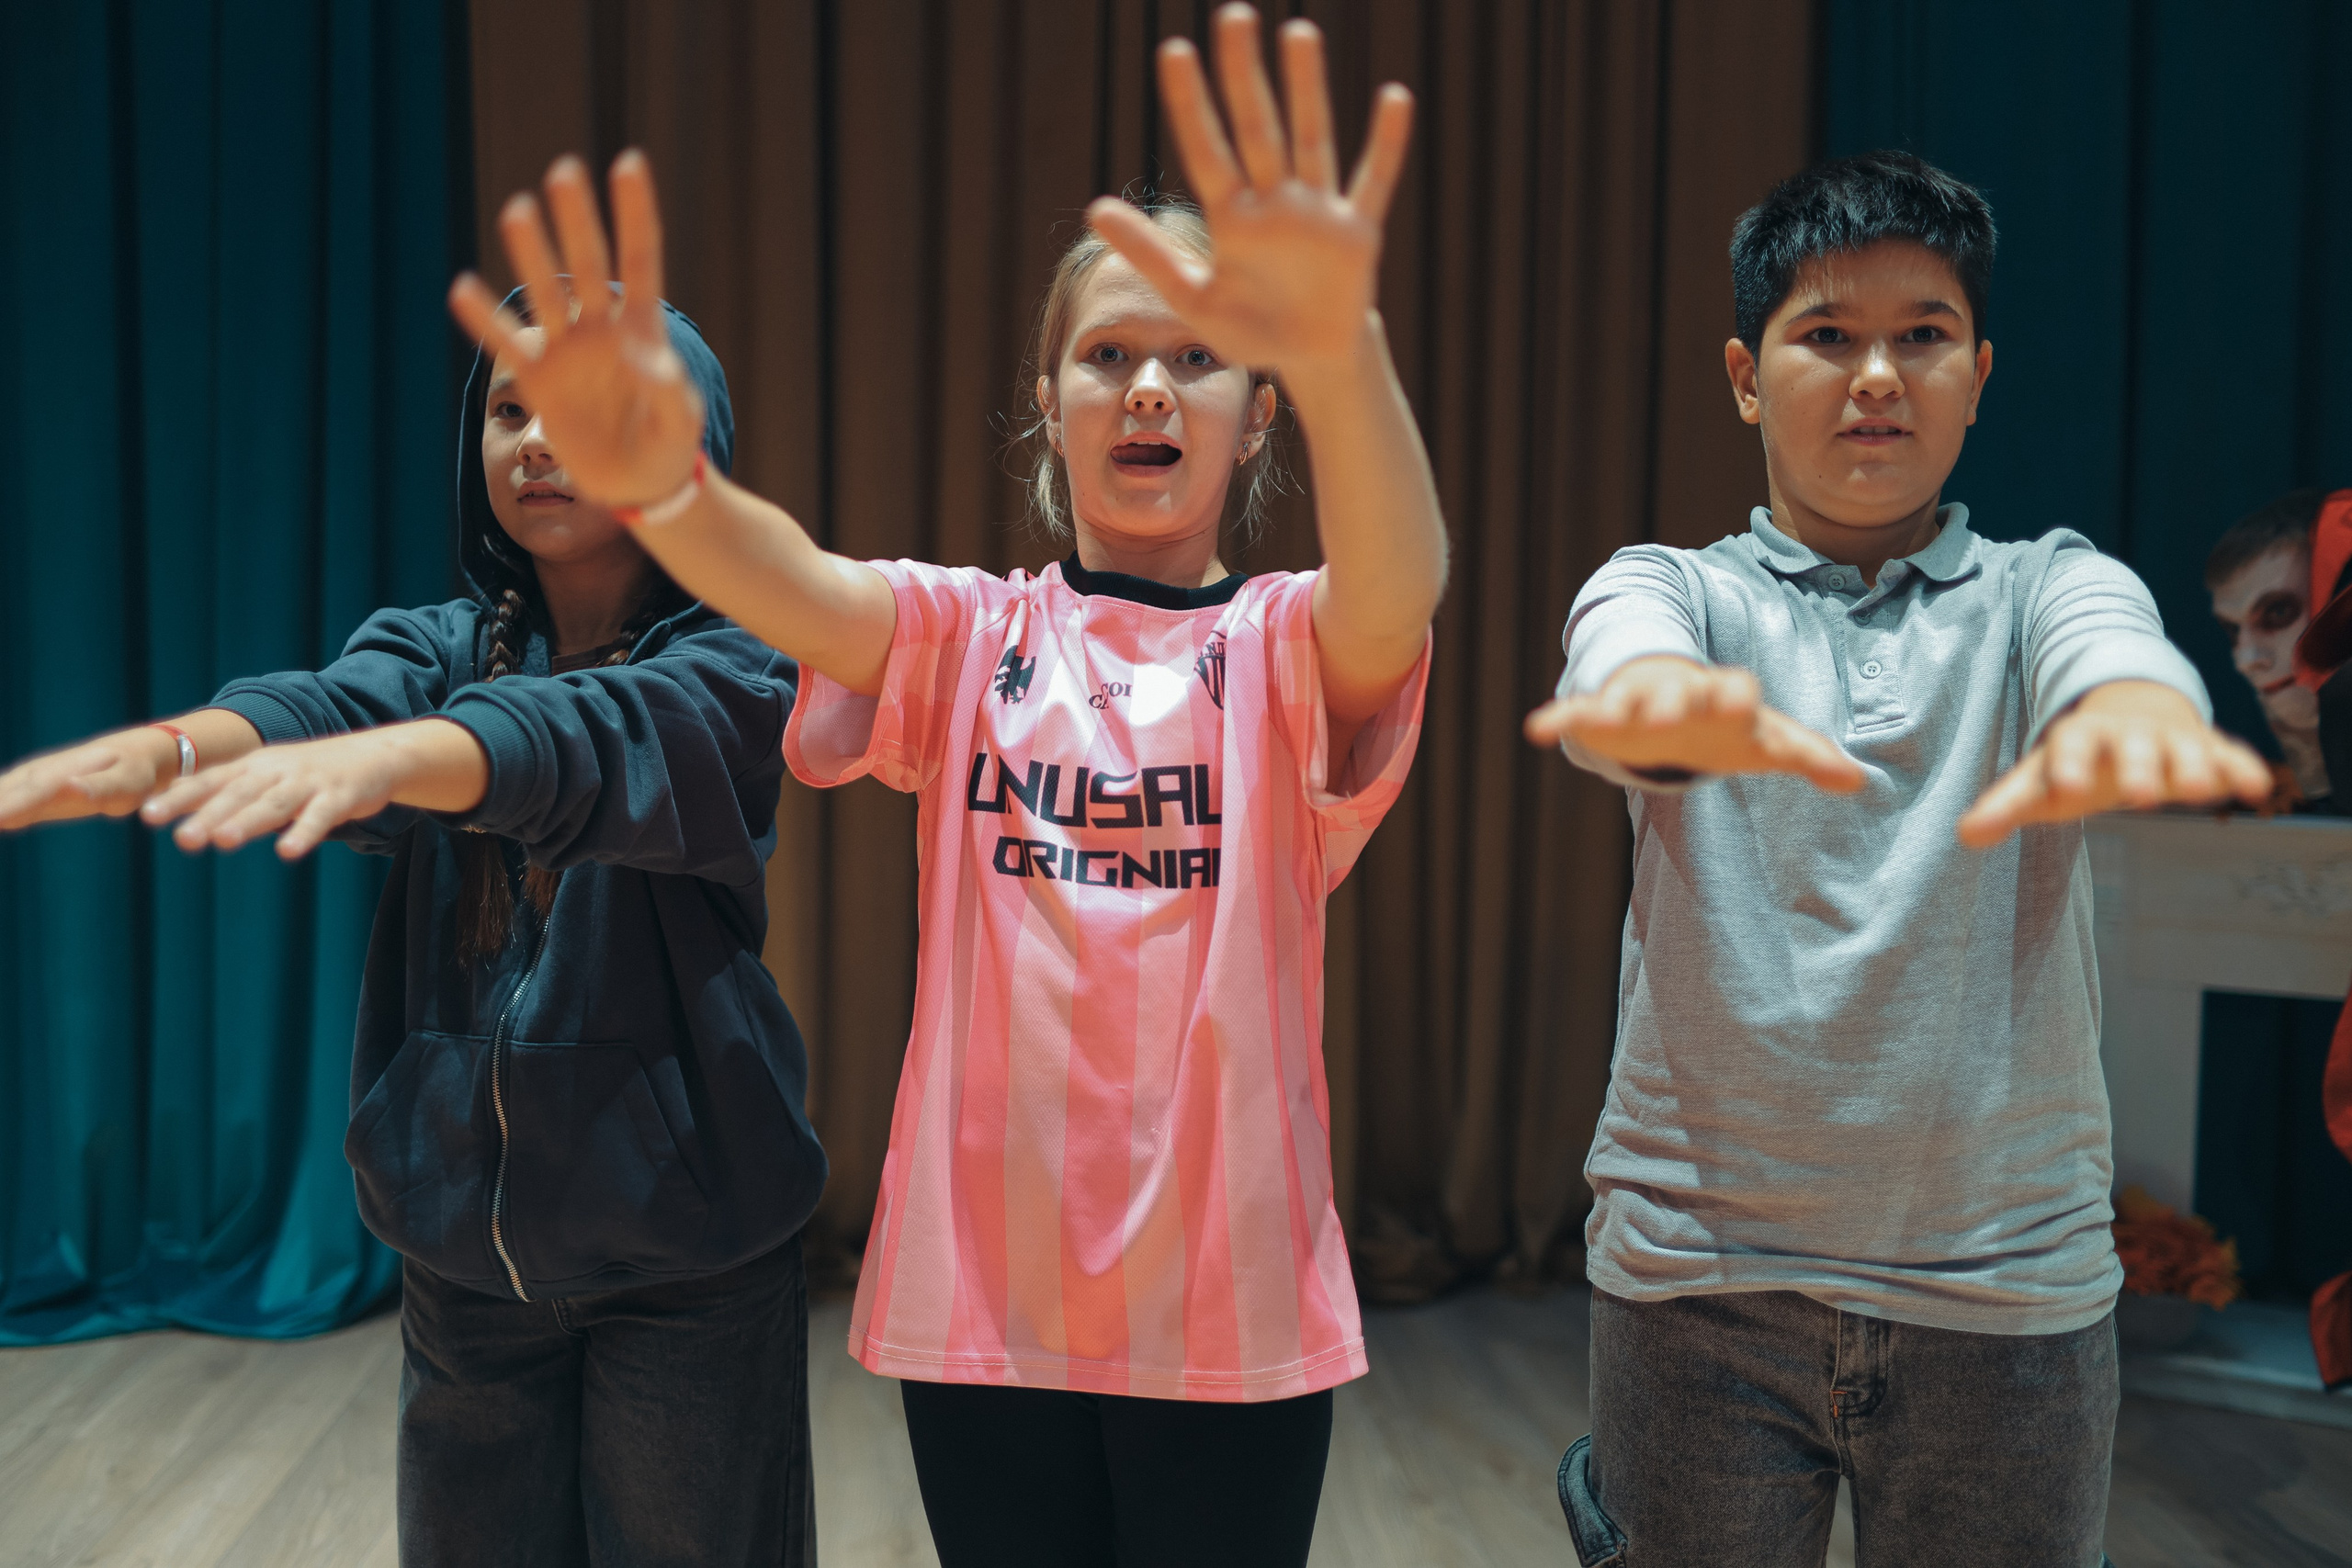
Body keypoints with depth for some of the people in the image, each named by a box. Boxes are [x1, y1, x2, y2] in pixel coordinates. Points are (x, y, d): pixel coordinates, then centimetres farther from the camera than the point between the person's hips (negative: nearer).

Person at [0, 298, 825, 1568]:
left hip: (684, 1252, -3)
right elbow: (322, 702, -18)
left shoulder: (730, 665, -8)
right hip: (461, 1243, 4)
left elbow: (597, 741, -30)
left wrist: (385, 757, -49)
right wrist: (161, 751, -40)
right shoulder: (437, 647, 4)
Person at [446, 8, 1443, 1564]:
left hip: (1231, 1310, -1)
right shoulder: (965, 633, 1)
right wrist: (657, 480, -44)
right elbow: (803, 591, -20)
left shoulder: (1291, 645, -3)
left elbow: (1401, 585, -26)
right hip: (985, 1297, 1)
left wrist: (1343, 355, -48)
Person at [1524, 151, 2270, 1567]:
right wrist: (1678, 700, -46)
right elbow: (1622, 658, -21)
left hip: (2009, 1278, 1)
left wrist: (2128, 712, -44)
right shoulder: (1669, 590, 3)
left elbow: (2113, 645, -19)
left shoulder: (2047, 588, 5)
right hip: (1698, 1264, 0)